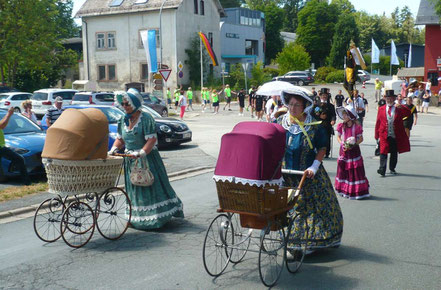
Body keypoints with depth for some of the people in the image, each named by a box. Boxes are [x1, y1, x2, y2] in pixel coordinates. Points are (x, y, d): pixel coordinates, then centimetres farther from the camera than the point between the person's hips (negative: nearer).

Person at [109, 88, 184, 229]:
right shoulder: (123, 120, 9)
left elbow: (152, 139, -18)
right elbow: (120, 139, 16)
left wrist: (141, 153, -29)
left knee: (152, 186, -4)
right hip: (131, 160, 7)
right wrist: (114, 149, -4)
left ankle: (157, 217, 5)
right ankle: (136, 218, 20)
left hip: (147, 158, -7)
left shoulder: (146, 119, -12)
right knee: (134, 190, 11)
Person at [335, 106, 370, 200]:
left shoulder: (357, 126, -9)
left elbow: (361, 138, -4)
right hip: (344, 150, 4)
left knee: (356, 170, -2)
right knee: (343, 169, 8)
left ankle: (357, 191, 5)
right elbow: (338, 137, 9)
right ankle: (344, 190, 21)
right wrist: (342, 144, -10)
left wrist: (353, 144, -19)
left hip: (354, 150, -4)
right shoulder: (341, 126, 2)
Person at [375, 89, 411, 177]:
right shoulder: (381, 109, 8)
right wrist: (377, 135, 5)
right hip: (384, 135, -1)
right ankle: (382, 170, -13)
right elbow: (378, 123, 9)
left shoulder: (399, 108, 5)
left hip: (396, 136, 1)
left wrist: (402, 107, -27)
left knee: (394, 153, 11)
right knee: (383, 153, -10)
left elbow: (408, 114, -12)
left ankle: (392, 169, 26)